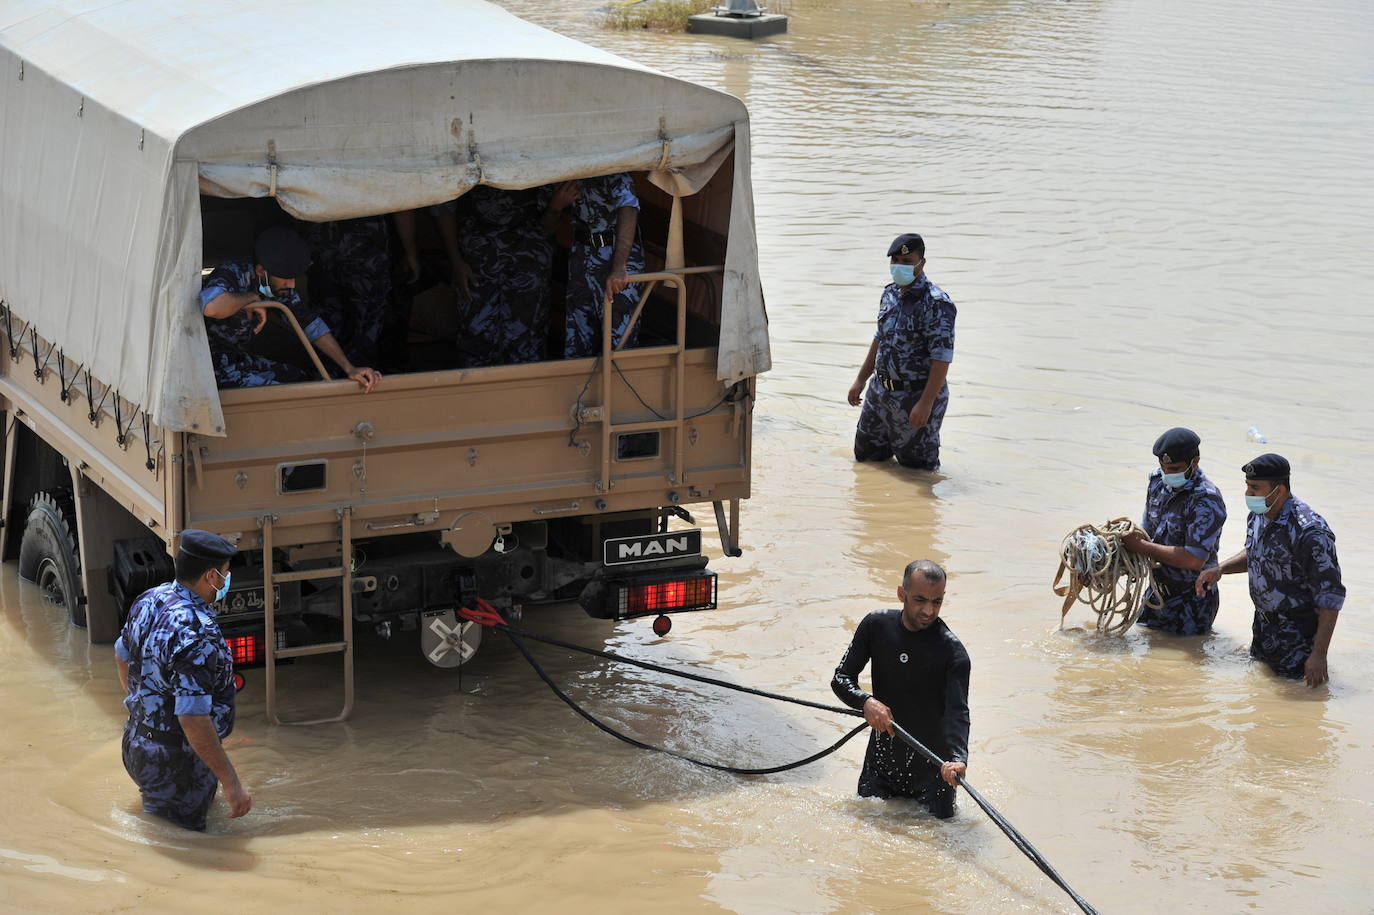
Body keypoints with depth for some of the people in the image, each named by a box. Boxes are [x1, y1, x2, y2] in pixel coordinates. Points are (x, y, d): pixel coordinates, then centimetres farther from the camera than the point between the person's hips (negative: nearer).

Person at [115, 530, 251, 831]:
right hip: (176, 759, -9)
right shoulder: (196, 635, -29)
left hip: (138, 746, 9)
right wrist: (231, 783, -27)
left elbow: (122, 657, 19)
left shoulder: (149, 600, 0)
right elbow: (193, 718, -32)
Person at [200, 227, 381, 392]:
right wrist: (253, 299, -31)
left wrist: (349, 368, -3)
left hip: (240, 358, 8)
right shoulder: (232, 275, -26)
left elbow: (311, 324, 6)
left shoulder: (279, 284, -2)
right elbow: (211, 307, -50)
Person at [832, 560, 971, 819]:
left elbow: (958, 711, -28)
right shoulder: (876, 625, -6)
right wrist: (866, 702, -24)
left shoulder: (952, 651, -17)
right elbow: (841, 679, -1)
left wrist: (958, 759, -47)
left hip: (932, 766, -3)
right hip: (881, 760, 3)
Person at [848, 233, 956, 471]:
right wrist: (860, 381, 21)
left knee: (916, 465, 0)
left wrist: (925, 404, -27)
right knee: (866, 455, 18)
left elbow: (942, 358, -24)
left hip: (915, 396, -8)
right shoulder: (890, 293, 7)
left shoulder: (936, 303, -20)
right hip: (880, 390, 8)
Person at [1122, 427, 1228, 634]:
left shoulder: (1206, 501, -26)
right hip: (1158, 590, 8)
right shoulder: (1158, 481, -1)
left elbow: (1194, 560, -31)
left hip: (1192, 599, -8)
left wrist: (1141, 546, -25)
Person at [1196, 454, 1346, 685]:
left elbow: (1331, 597, -26)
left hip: (1297, 632, -8)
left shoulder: (1309, 532, -29)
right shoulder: (1258, 515, -2)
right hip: (1263, 623, 8)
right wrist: (1220, 569, 1)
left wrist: (1319, 655, -26)